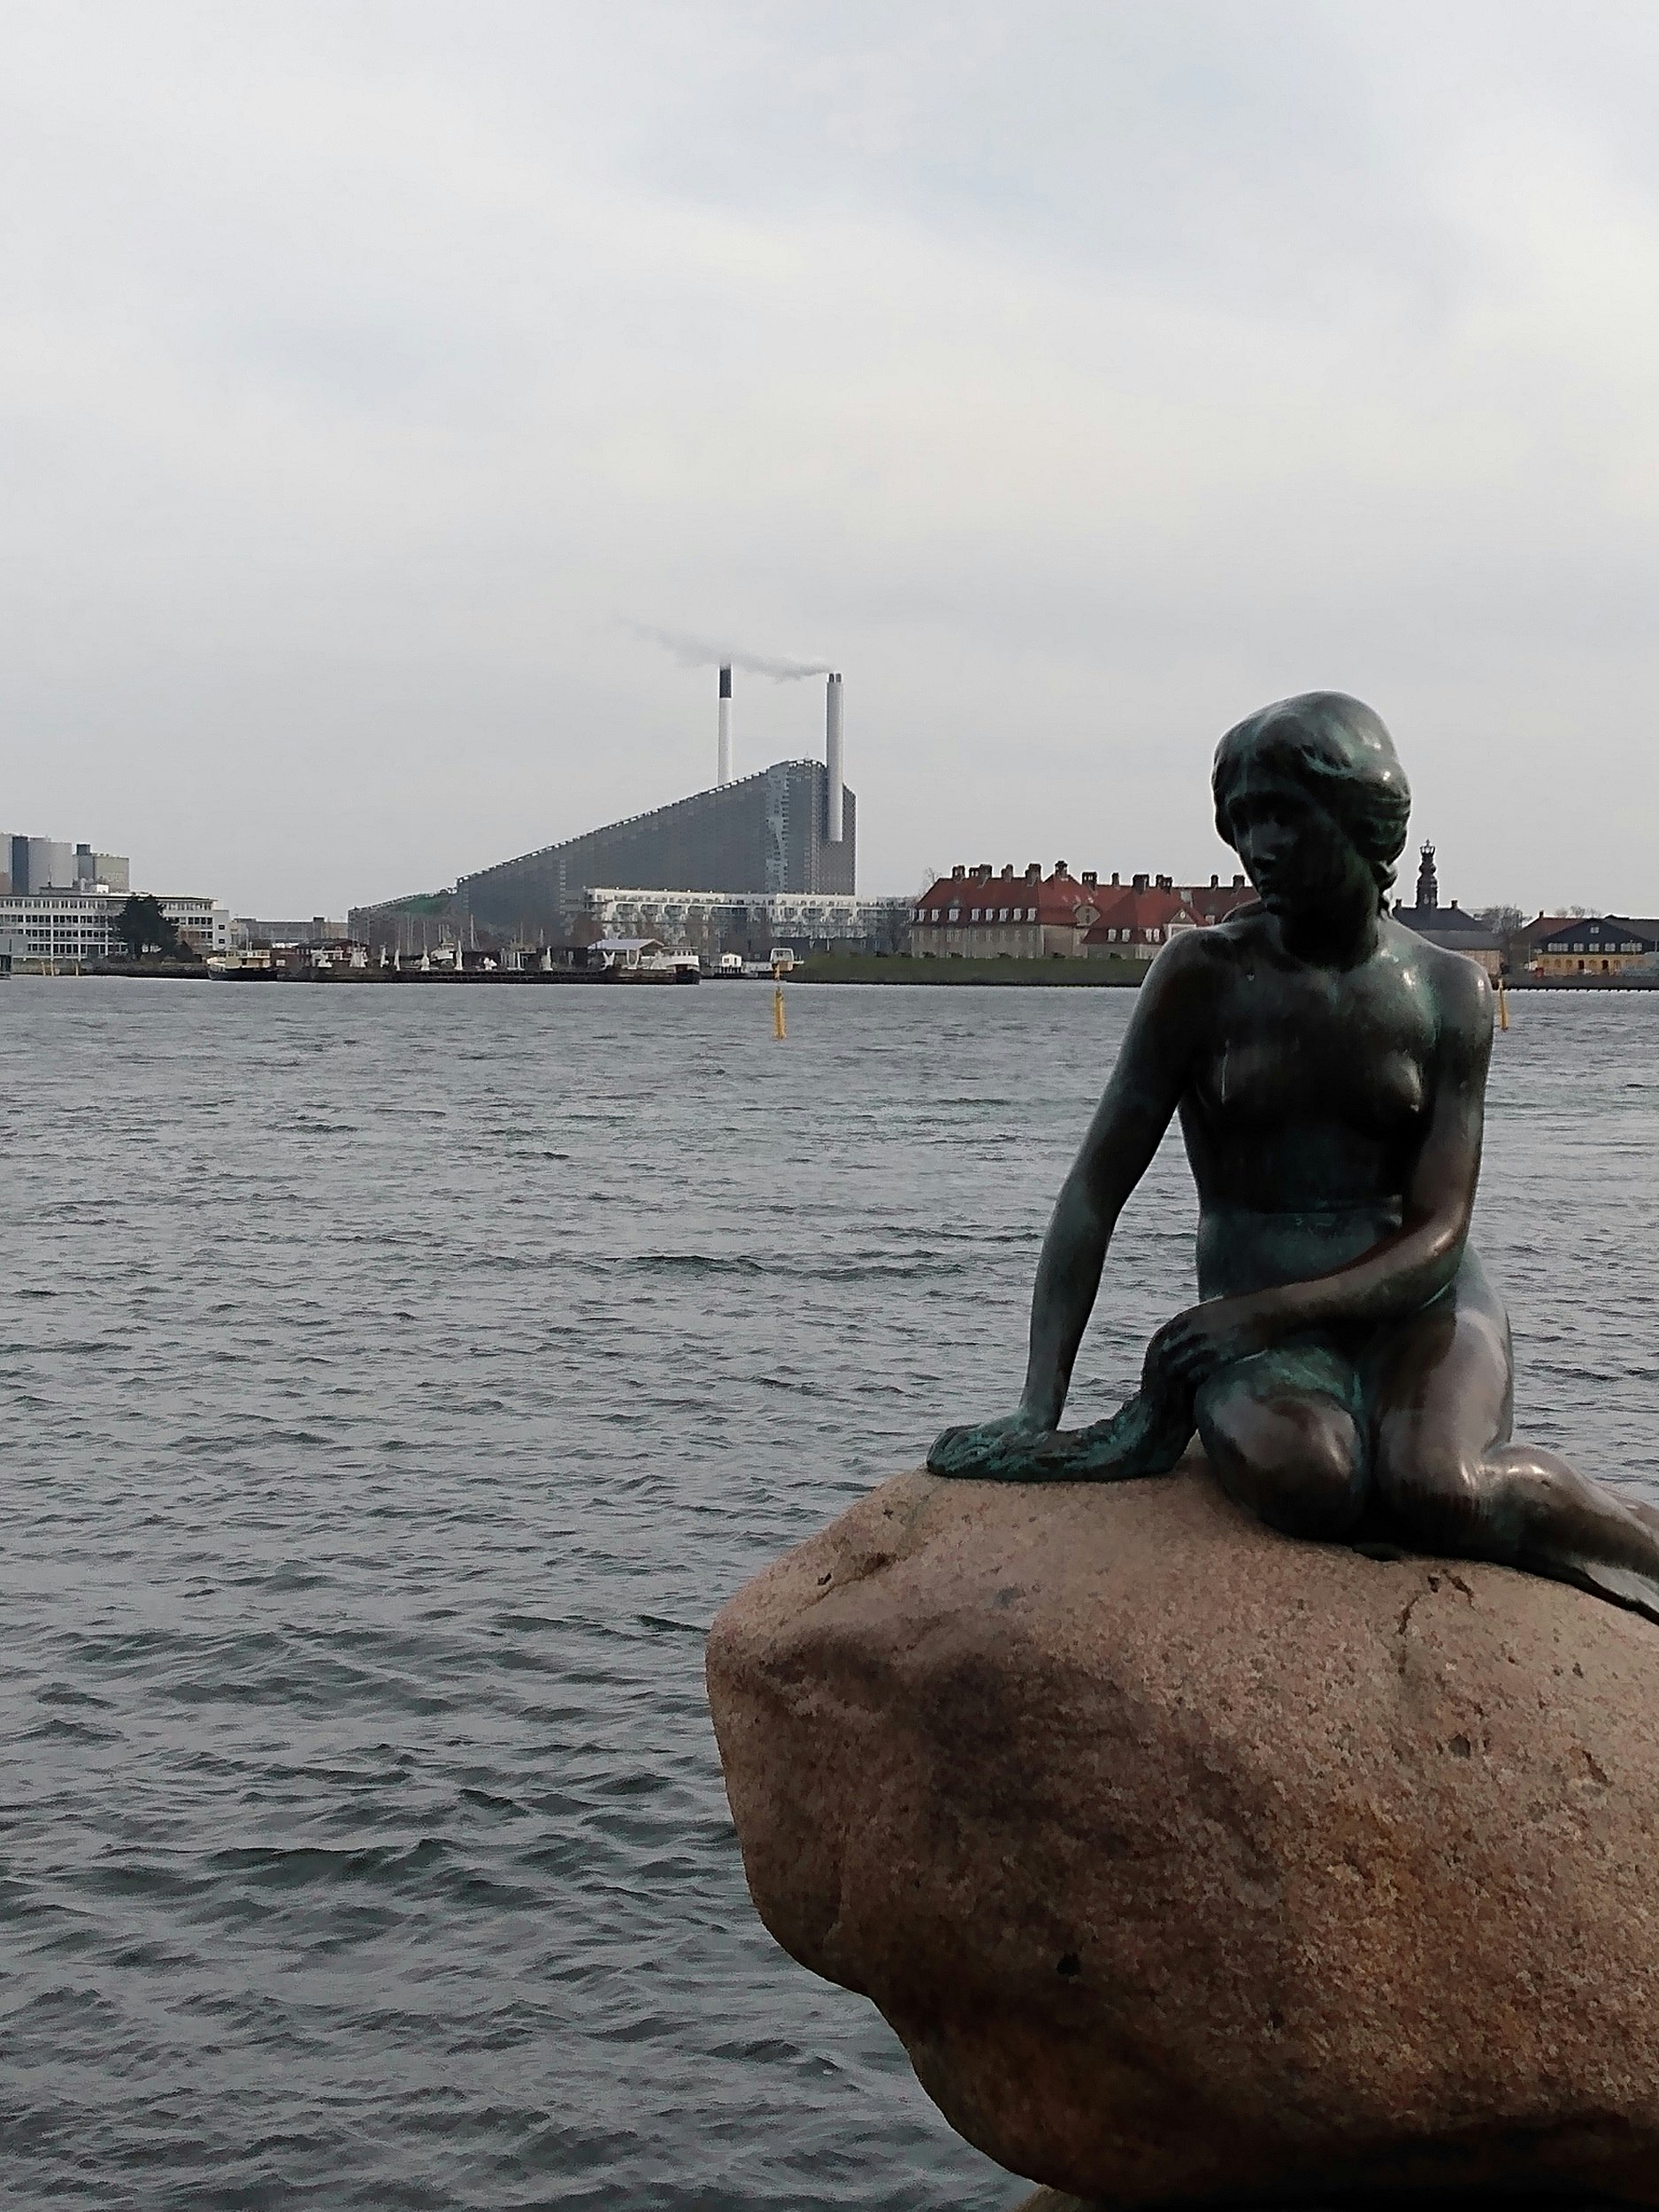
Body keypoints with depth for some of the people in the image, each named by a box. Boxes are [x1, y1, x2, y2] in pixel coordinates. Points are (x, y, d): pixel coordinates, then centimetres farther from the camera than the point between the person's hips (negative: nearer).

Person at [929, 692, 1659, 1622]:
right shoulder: (1204, 974, 0)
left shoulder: (1449, 990, 1)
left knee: (1432, 1485, -32)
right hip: (1259, 1323, -1)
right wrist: (1039, 1409, -10)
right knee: (1302, 1476, -36)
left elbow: (1437, 1234, -5)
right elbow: (1095, 1193, -1)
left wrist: (1264, 1309, -21)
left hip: (1419, 1305, 1)